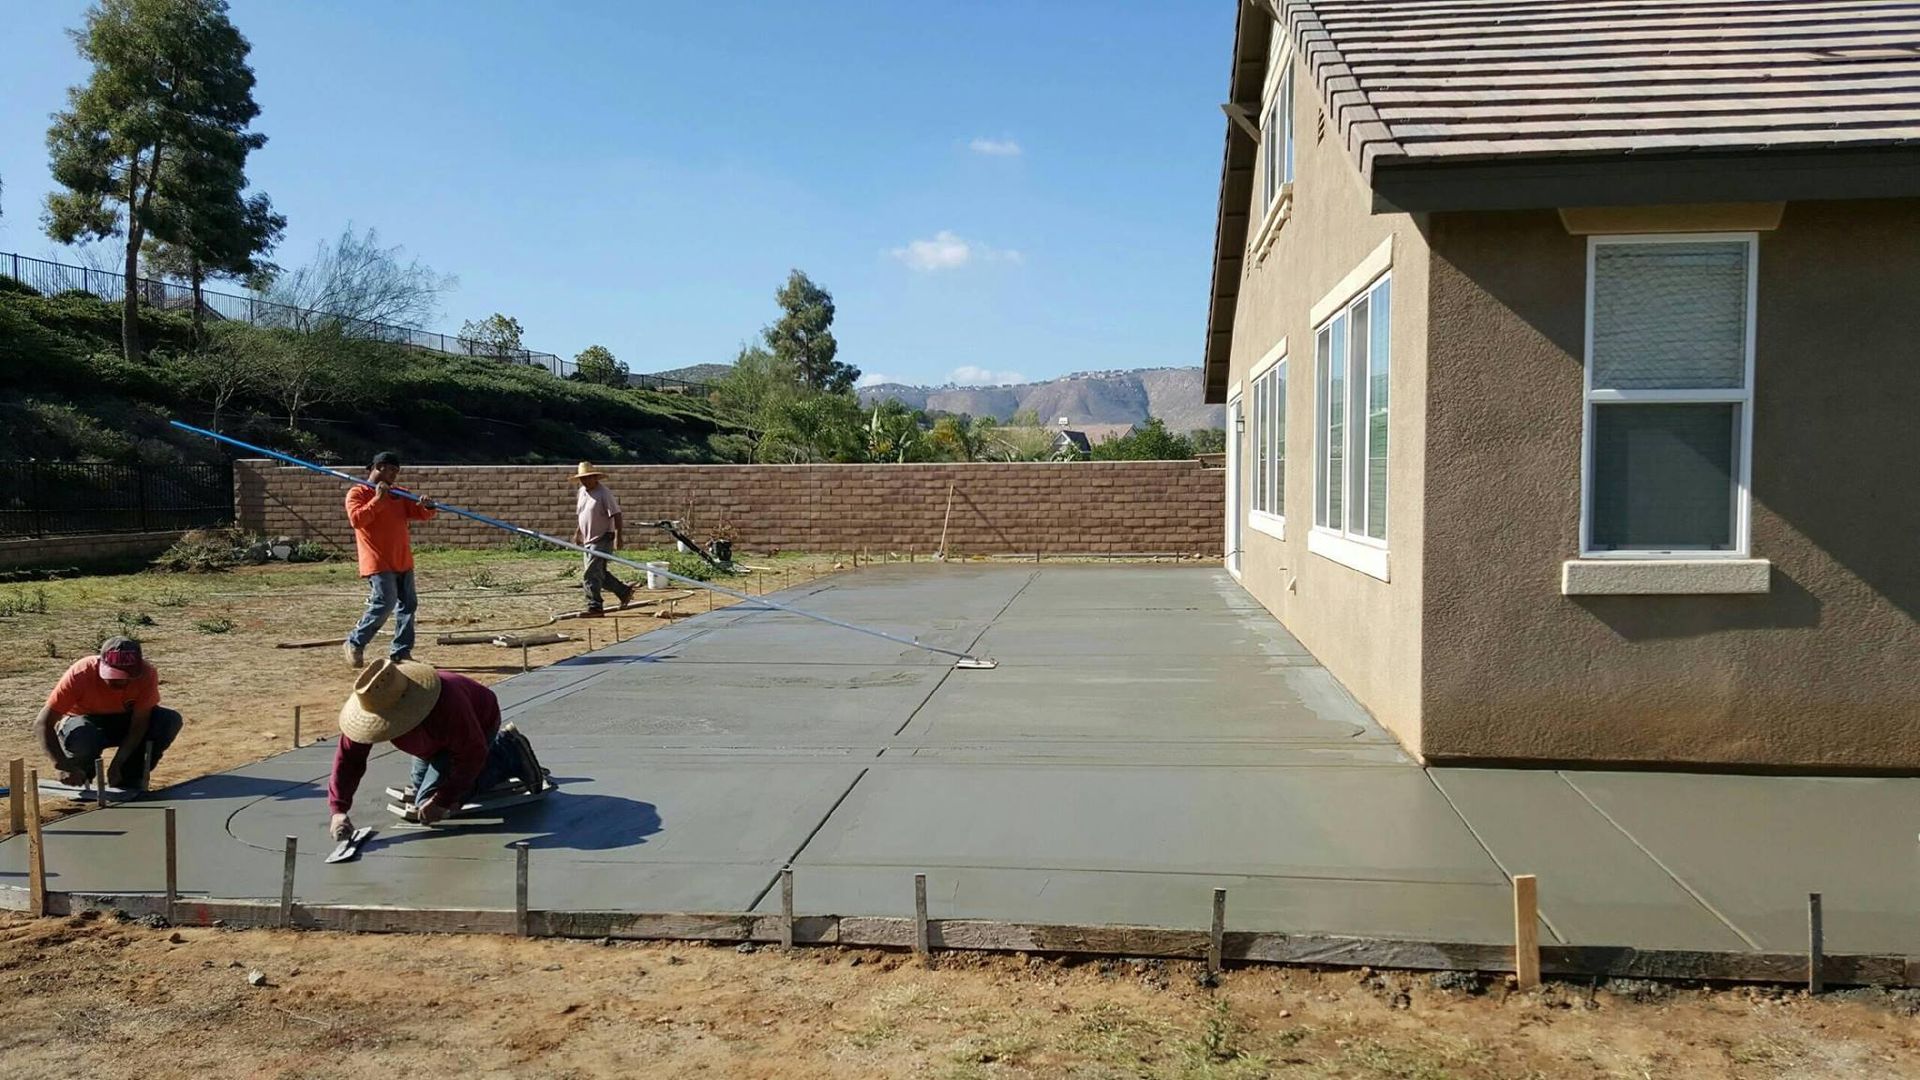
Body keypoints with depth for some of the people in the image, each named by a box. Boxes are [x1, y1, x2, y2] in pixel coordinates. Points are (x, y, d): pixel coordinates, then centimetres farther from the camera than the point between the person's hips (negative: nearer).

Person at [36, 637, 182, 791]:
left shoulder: (146, 674, -28)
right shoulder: (80, 674, -31)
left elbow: (139, 724, -23)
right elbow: (45, 722, -30)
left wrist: (117, 764, -33)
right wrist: (63, 766, -40)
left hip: (123, 722, 2)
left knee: (170, 721, -27)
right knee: (81, 739, -39)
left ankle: (129, 779, -8)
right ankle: (79, 781, -3)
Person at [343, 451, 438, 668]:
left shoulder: (399, 494, 15)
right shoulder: (357, 493, -2)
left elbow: (419, 514, 8)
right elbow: (357, 519, -18)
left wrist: (427, 507, -15)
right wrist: (378, 499, -21)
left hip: (403, 561, 7)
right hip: (378, 562, -7)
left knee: (408, 605, 6)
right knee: (384, 604, -14)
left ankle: (401, 652, 13)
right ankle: (354, 644, 3)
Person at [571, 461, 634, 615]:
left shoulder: (604, 493, -15)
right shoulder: (582, 492, 11)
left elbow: (616, 515, -18)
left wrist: (618, 537, -24)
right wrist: (577, 533, 23)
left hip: (602, 540, -9)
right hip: (588, 540, 9)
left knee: (590, 574, -12)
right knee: (600, 573, 14)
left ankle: (594, 607, -4)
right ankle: (625, 592, 28)